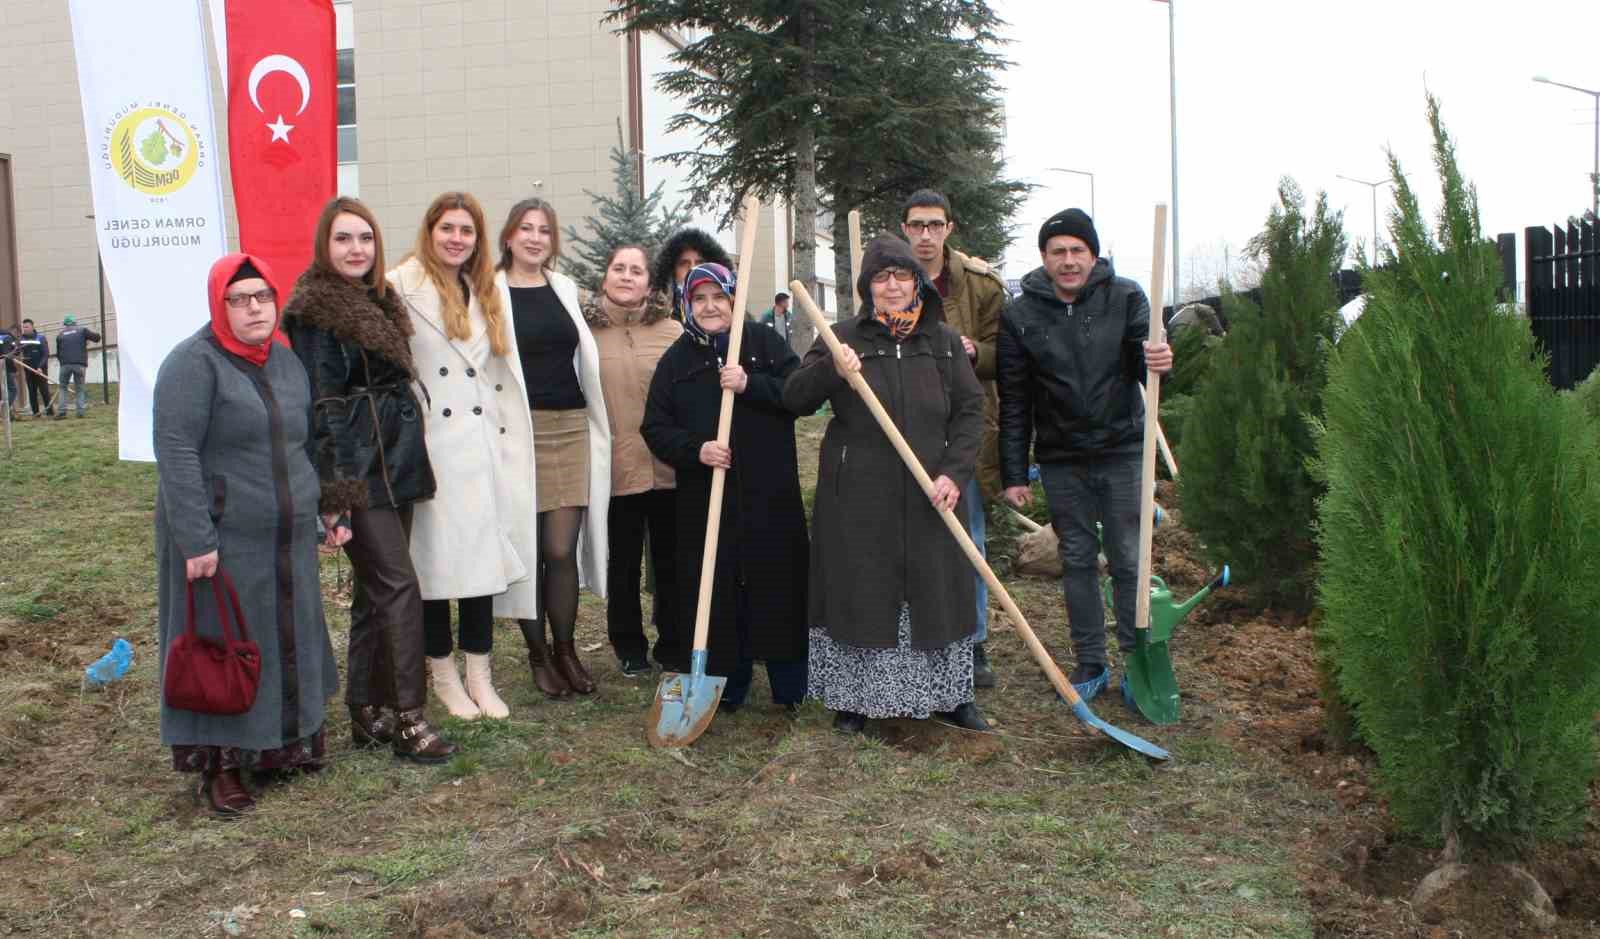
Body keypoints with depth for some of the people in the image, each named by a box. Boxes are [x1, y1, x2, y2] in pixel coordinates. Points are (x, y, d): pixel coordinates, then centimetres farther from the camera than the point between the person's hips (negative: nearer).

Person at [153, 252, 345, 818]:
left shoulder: (286, 360, 12)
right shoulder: (194, 363, -11)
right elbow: (176, 455, -17)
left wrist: (328, 510, 14)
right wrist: (196, 538, -22)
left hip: (287, 541, 7)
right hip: (221, 542, -7)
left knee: (288, 644, 14)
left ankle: (282, 744, 29)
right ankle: (219, 767, 13)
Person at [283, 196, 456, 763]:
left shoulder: (380, 302, 16)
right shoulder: (314, 310, -9)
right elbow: (321, 404, -15)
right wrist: (335, 492, -19)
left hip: (395, 465, 8)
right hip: (358, 469, -8)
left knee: (375, 589, 11)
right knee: (398, 586, -10)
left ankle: (367, 714, 19)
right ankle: (407, 720, -5)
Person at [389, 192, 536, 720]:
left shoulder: (485, 293, 18)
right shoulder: (401, 288, -6)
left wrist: (504, 433, 21)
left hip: (480, 444, 6)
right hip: (428, 443, -6)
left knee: (483, 554, 5)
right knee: (434, 557, 1)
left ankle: (479, 675, 13)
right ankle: (443, 674, 14)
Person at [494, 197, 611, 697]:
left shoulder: (565, 288, 14)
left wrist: (598, 427, 22)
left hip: (571, 428, 3)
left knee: (563, 549, 1)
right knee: (529, 548, 1)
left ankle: (565, 650, 14)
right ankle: (538, 654, 14)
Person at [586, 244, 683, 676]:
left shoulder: (672, 331, 1)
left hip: (668, 468, 1)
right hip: (615, 469, 0)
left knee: (671, 560, 11)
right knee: (622, 563, 11)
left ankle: (674, 648, 26)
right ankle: (629, 648, 28)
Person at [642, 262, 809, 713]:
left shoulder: (765, 341, 4)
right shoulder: (677, 359, 9)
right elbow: (655, 427, 5)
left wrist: (750, 384, -18)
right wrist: (695, 449, -13)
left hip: (770, 495, -2)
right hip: (705, 501, 2)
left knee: (778, 586, 1)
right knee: (717, 591, 2)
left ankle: (791, 689, 13)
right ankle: (727, 687, 16)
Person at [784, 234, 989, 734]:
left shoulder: (944, 342, 7)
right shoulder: (844, 338, 1)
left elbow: (970, 410, 6)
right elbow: (794, 399, -4)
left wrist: (955, 472, -8)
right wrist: (831, 369, -24)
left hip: (928, 496, 2)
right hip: (857, 496, -2)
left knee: (936, 592, 9)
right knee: (859, 593, 4)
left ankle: (949, 694, 25)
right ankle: (855, 697, 19)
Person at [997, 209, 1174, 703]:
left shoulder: (1125, 297, -3)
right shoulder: (1019, 315, -1)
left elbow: (1141, 365, -5)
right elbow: (1013, 402, 1)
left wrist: (1157, 361, -30)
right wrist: (1014, 475, -1)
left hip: (1122, 452, -1)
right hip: (1061, 460, 1)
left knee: (1129, 561, 3)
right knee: (1077, 561, 9)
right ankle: (1090, 662, 20)